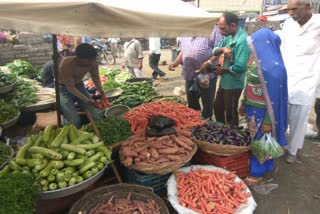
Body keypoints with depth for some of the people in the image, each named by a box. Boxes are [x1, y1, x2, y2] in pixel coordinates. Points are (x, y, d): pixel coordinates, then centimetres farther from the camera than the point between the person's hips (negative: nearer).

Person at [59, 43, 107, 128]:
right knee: (74, 122, -19)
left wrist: (102, 93, -19)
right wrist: (88, 101, -33)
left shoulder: (93, 63, -20)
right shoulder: (67, 64, -33)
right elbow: (70, 87, -27)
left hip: (79, 86, 4)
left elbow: (96, 78, -3)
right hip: (65, 88, -4)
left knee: (95, 117, -9)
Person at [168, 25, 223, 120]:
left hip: (207, 74, -5)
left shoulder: (212, 27, -7)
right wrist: (176, 63, 4)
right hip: (190, 74, 6)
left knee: (207, 103, 8)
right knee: (191, 103, 16)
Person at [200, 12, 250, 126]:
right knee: (217, 108, 22)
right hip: (224, 80, 9)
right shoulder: (229, 36, 3)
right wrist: (222, 49, -18)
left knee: (231, 114, 8)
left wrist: (223, 69, -13)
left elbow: (240, 67, -30)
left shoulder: (242, 40, -24)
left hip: (233, 84, -9)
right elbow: (215, 50, 5)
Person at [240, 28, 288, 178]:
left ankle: (256, 172, 27)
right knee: (252, 140, 20)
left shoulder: (272, 67, -24)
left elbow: (273, 97, -22)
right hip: (252, 110, 8)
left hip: (262, 113, -8)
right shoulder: (258, 61, 3)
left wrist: (268, 122, -18)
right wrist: (243, 104, 19)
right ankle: (253, 166, 39)